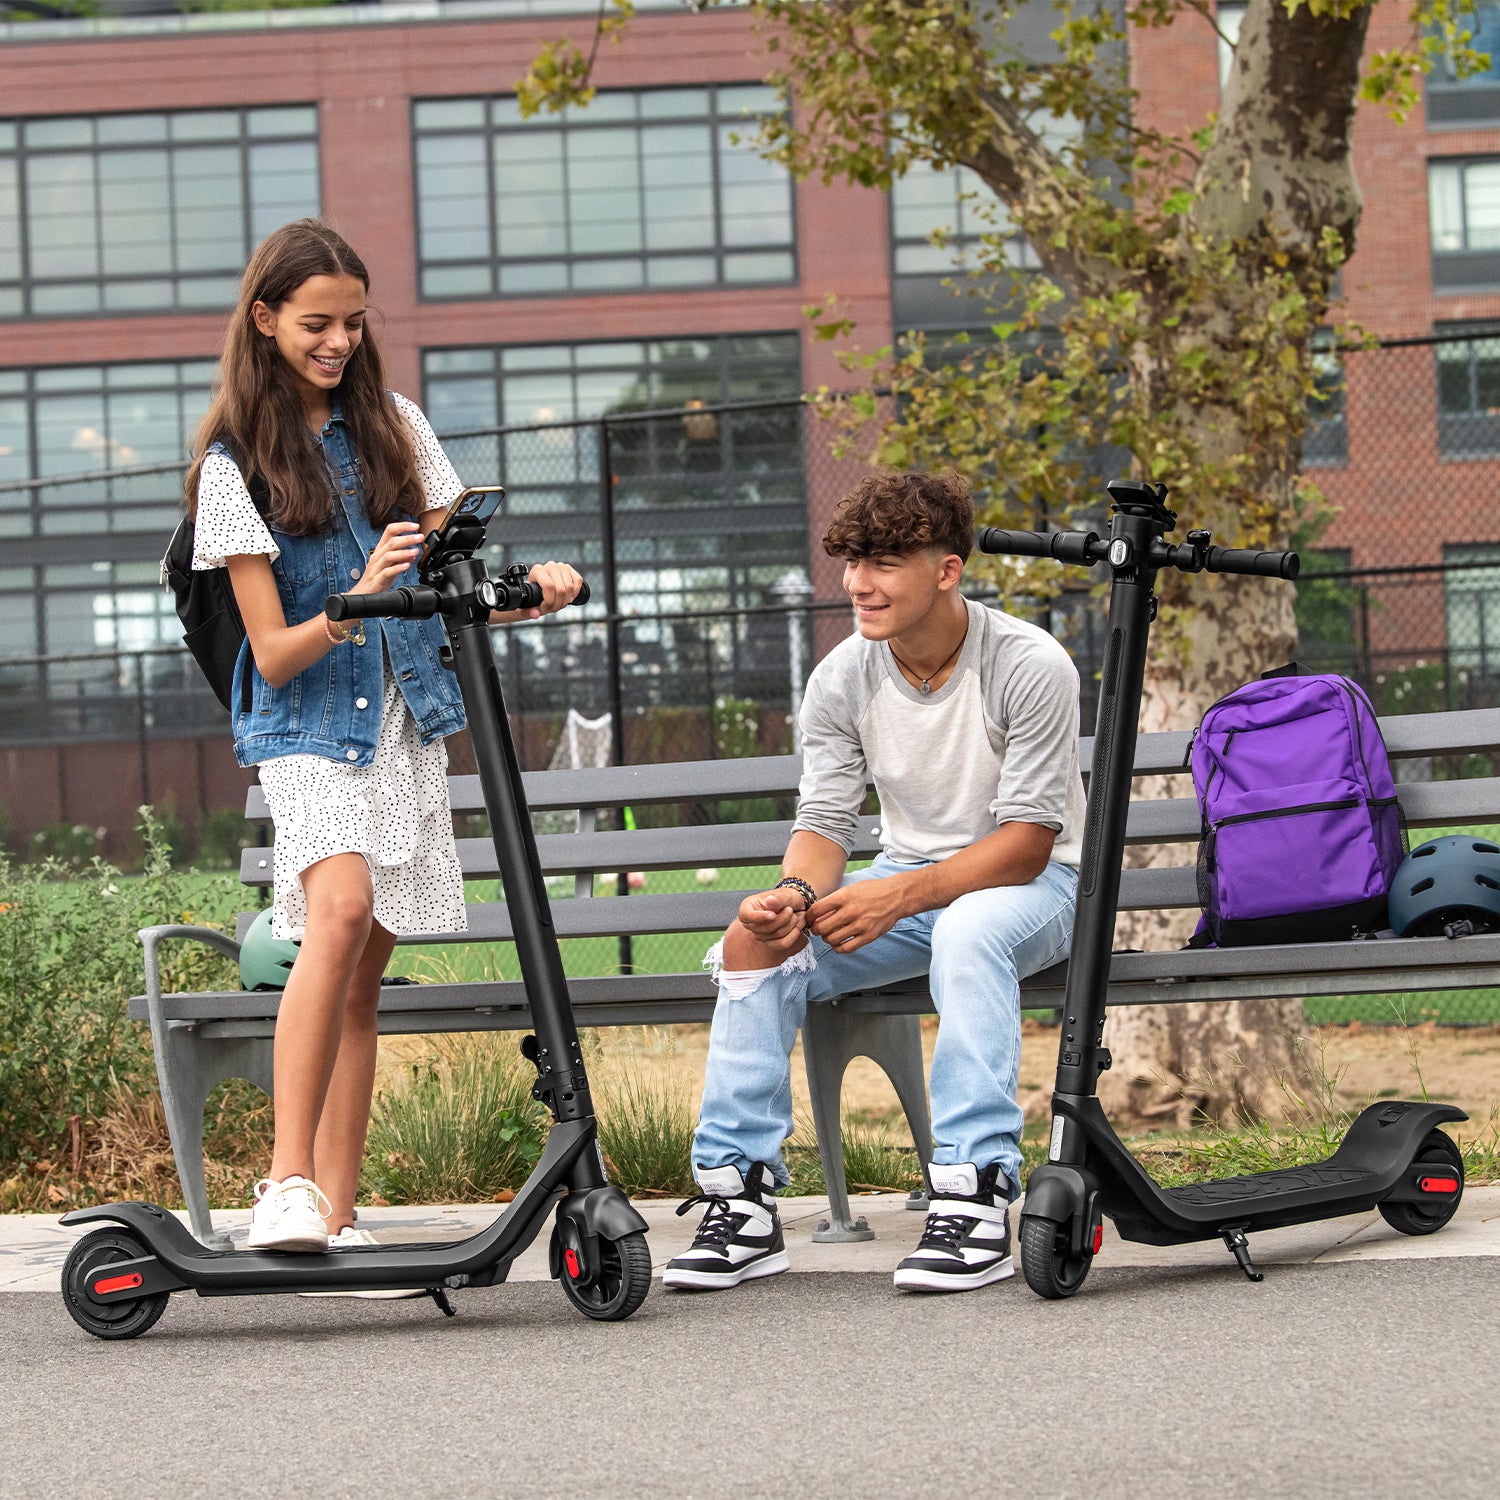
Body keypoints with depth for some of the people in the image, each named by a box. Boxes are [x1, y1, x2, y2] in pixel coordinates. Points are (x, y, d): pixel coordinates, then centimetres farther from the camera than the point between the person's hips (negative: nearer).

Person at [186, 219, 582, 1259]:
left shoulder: (394, 428, 8)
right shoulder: (235, 464, -4)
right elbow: (274, 654, -9)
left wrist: (531, 586, -12)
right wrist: (354, 606, -28)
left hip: (406, 724, 5)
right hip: (307, 729, -4)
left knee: (364, 976, 4)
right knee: (341, 908, -29)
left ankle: (337, 1216, 7)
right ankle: (288, 1179, -30)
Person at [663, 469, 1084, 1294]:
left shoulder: (1030, 666, -18)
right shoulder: (841, 679, -4)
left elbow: (1027, 841, -21)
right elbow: (823, 821, -3)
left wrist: (899, 896, -33)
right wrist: (797, 891, -28)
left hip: (1028, 883, -4)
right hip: (907, 880, 5)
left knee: (967, 929, -40)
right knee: (755, 938, -22)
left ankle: (976, 1197, -37)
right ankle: (743, 1201, -17)